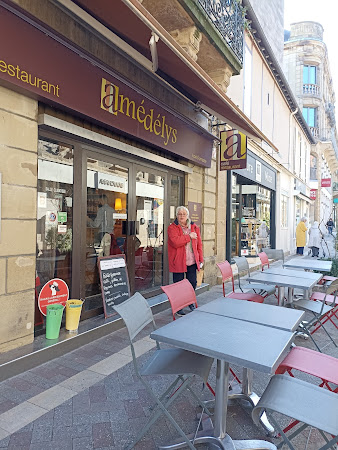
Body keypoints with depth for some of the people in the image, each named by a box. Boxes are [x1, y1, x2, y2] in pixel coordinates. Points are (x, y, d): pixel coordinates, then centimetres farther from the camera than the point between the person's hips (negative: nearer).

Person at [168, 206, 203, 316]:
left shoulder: (194, 227, 10)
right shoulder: (172, 227, -5)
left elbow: (199, 244, 11)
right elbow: (175, 242, -21)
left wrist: (201, 260, 8)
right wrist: (189, 237, -15)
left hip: (192, 261, 4)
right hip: (178, 261, -4)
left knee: (192, 283, 10)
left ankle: (190, 303, 33)